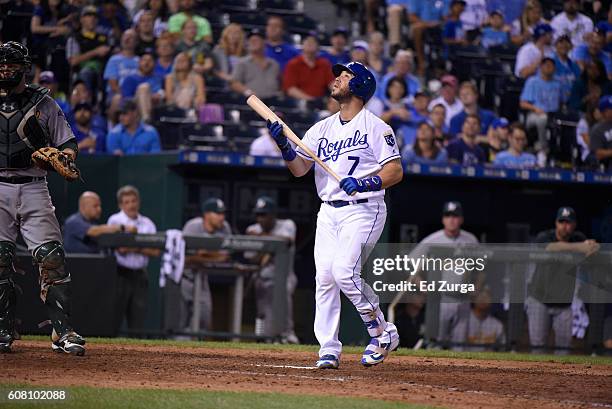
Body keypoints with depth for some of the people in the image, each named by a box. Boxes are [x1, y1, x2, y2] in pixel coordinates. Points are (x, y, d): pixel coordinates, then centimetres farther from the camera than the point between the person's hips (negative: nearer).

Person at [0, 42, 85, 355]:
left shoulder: (43, 103, 10)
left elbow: (68, 144, 9)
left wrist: (63, 157, -13)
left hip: (34, 187, -1)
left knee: (51, 257, -12)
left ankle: (63, 331, -10)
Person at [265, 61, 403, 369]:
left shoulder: (375, 126, -2)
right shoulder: (322, 128, 15)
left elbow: (395, 171, -9)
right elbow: (299, 169, 7)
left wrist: (363, 183, -23)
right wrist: (284, 145, -10)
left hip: (363, 210, -6)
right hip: (328, 212, 6)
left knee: (344, 271, -20)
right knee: (324, 276, -2)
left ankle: (382, 333, -5)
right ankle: (329, 350, 1)